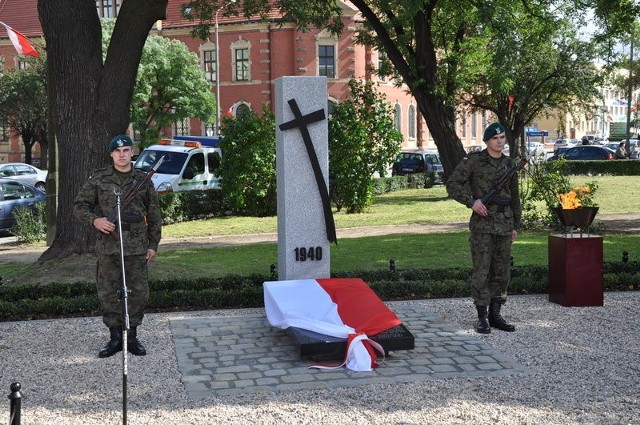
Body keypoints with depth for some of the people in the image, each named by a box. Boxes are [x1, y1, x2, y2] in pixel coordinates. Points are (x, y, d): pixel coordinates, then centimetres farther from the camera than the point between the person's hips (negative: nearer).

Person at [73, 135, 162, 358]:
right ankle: (115, 337, 15)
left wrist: (153, 244, 7)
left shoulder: (143, 180, 7)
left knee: (138, 292, 4)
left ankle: (132, 336, 17)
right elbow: (79, 205, 7)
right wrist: (94, 220, -13)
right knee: (108, 292, 3)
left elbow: (154, 215, 11)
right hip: (108, 245, 0)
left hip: (137, 247, 0)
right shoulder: (99, 179, 4)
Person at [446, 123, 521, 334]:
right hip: (482, 223, -5)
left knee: (502, 271, 8)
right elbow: (452, 184, -6)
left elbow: (515, 197, 19)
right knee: (482, 271, -5)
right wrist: (472, 201, -17)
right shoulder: (473, 161, -4)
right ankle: (482, 317, 2)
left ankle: (495, 314, 18)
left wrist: (516, 225, 16)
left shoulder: (510, 164, 12)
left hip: (505, 225, 5)